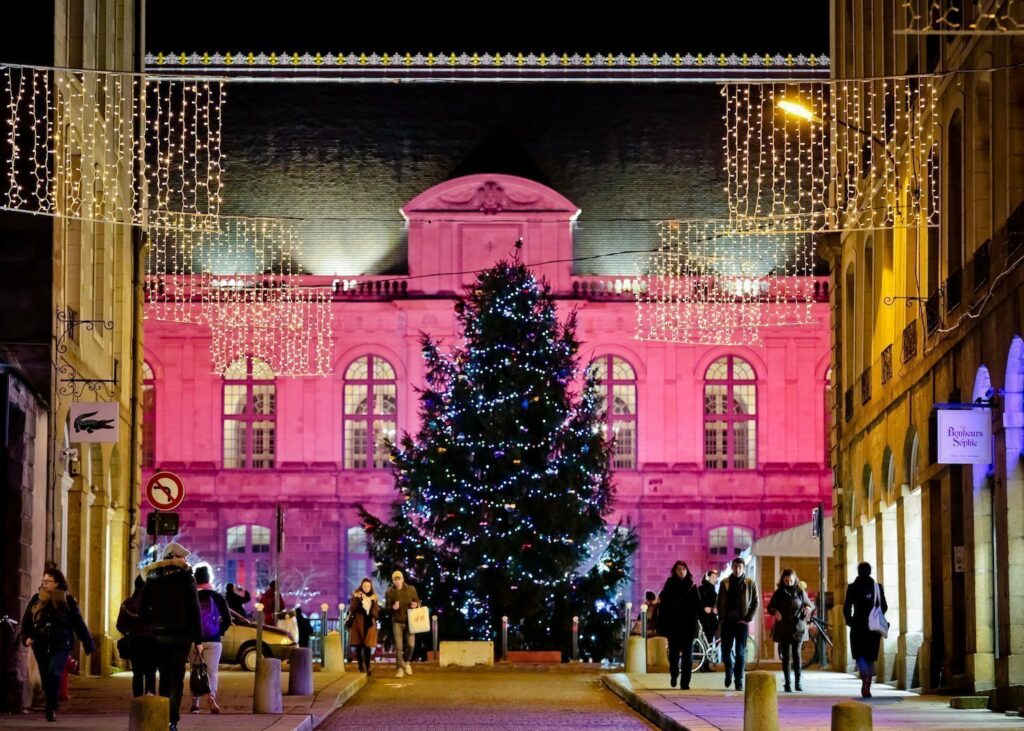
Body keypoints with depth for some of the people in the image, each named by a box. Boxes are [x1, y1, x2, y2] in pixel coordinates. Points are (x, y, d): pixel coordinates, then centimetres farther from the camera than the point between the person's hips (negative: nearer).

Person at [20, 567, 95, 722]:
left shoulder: (67, 600, -1)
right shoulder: (36, 599, 6)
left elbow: (79, 623, 1)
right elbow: (26, 620, 9)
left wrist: (89, 644, 1)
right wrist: (26, 636, -10)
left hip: (61, 645, -3)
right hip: (41, 645, 3)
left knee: (54, 674, -21)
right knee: (46, 678, 7)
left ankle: (51, 709, -15)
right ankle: (51, 709, 23)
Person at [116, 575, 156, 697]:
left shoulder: (128, 603, 0)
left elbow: (121, 626, 0)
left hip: (135, 641, 2)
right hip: (152, 640, -2)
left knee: (137, 673, 11)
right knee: (151, 671, 8)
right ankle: (150, 691, -18)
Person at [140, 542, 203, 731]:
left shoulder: (152, 579, 8)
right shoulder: (186, 578, -4)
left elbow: (143, 611, 5)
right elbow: (194, 611, -6)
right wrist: (198, 639, -4)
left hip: (159, 635, 4)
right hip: (181, 635, -4)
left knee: (164, 678, 13)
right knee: (176, 679, -5)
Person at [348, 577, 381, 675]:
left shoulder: (373, 597, 9)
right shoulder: (356, 596, 2)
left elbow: (377, 612, 7)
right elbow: (352, 609, -8)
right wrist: (357, 599, -19)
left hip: (369, 624, 1)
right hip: (358, 624, -1)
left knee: (368, 646, -5)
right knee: (358, 647, -1)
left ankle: (368, 667, 5)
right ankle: (361, 667, 8)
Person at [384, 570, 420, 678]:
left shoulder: (411, 589, -1)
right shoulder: (390, 592, -2)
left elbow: (417, 601, 9)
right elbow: (387, 607, 1)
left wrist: (416, 604, -14)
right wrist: (393, 607, -21)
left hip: (409, 621, 0)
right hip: (397, 621, 0)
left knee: (411, 644, -5)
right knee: (398, 646, -2)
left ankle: (407, 662, 23)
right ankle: (400, 668, 8)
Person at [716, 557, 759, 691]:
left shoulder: (750, 584, 2)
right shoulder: (725, 583, 6)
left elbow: (755, 603, 2)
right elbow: (719, 602, 9)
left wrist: (748, 618, -7)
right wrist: (721, 618, -1)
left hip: (742, 622, -2)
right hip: (727, 621, 2)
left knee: (740, 653, -3)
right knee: (726, 650, 4)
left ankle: (739, 682, 1)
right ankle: (729, 672, 31)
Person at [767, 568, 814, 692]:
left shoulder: (800, 592, 4)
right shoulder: (779, 593, 4)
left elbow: (809, 604, 11)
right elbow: (770, 607, 11)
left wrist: (809, 608, -13)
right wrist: (775, 611, -11)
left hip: (798, 627, 0)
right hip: (783, 628, 0)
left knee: (796, 654, -3)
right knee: (786, 656, -1)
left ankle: (798, 682, 4)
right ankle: (787, 683, 2)